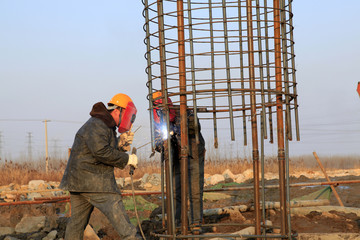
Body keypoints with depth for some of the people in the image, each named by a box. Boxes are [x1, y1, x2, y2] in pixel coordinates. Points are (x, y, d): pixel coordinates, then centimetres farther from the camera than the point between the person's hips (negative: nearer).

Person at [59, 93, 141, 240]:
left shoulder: (107, 127, 22)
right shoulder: (97, 125, -12)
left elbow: (109, 154, 23)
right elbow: (101, 151, -25)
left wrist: (122, 146, 6)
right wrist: (127, 159, -17)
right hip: (92, 180, -11)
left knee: (77, 221, 11)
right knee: (116, 212, -12)